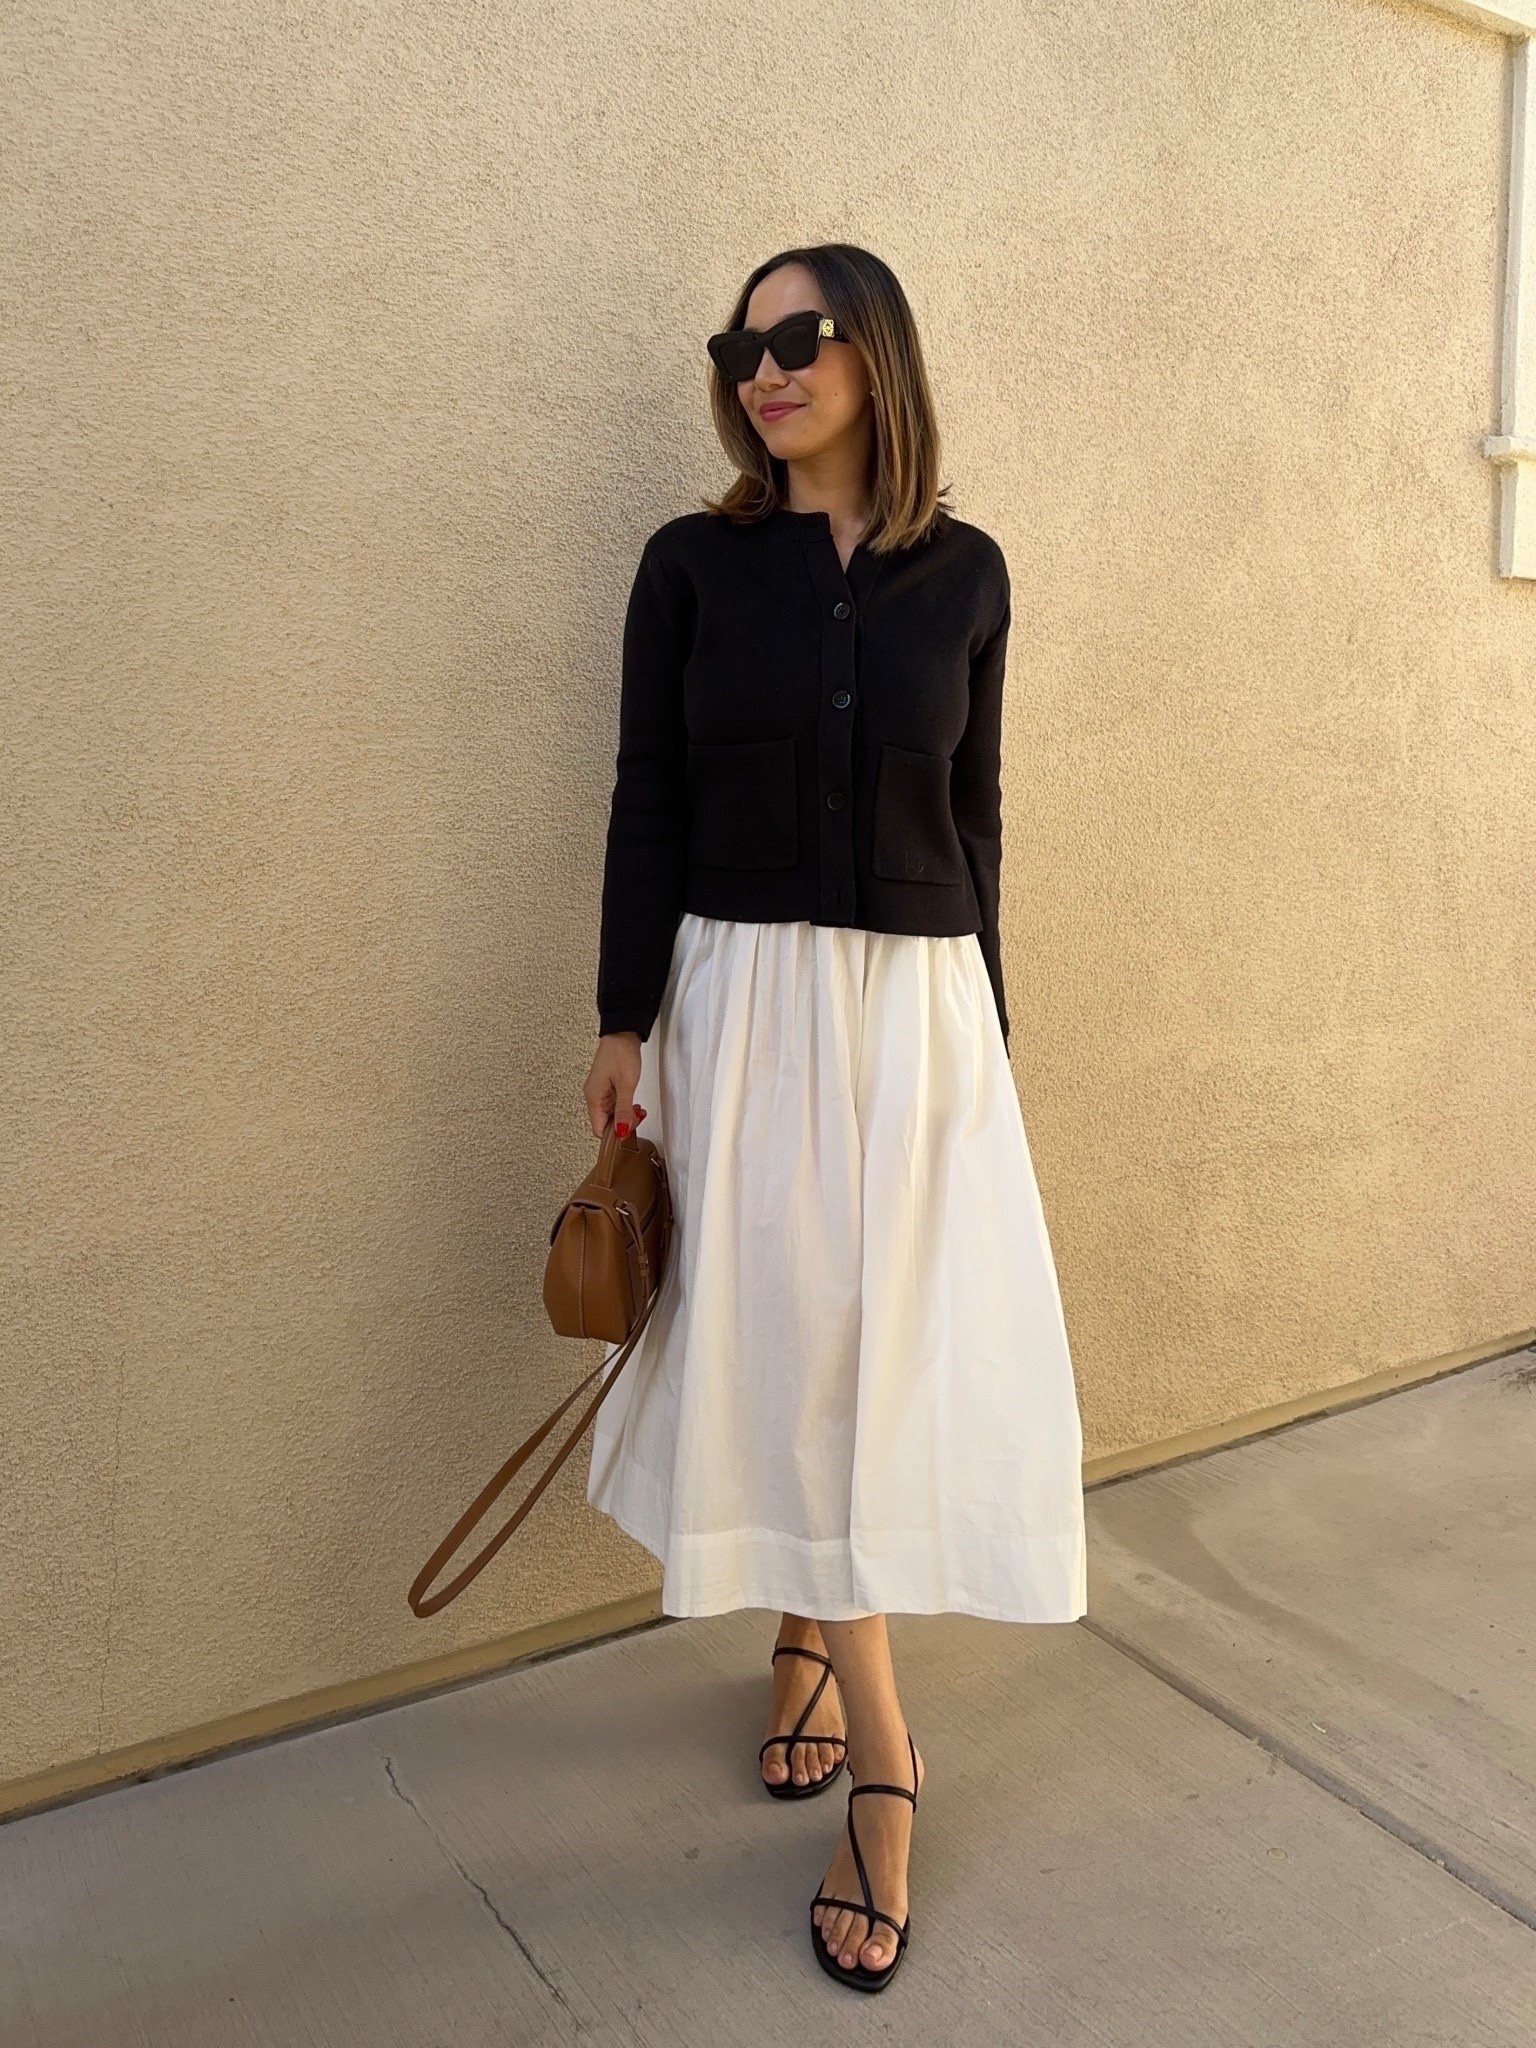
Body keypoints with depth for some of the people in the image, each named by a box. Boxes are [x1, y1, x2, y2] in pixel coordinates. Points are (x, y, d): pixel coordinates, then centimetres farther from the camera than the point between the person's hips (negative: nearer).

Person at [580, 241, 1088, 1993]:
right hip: (747, 997, -1)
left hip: (921, 1004, 2)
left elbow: (973, 814, 9)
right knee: (795, 1353, 0)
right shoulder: (694, 563, 1)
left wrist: (986, 1014, 11)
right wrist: (625, 1021, -2)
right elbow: (647, 800, 0)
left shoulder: (965, 572, 5)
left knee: (903, 1347, 4)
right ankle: (882, 1762, 14)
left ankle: (809, 1640, 31)